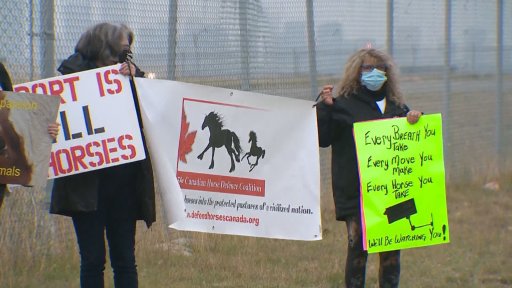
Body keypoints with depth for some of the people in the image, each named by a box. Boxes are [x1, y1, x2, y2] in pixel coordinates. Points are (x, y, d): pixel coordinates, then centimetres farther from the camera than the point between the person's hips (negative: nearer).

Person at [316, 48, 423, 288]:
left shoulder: (395, 106, 15)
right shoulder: (343, 105, 1)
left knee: (392, 247, 7)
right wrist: (325, 107, -16)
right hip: (355, 193, -4)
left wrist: (416, 118, 2)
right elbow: (322, 139, -6)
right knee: (358, 247, -7)